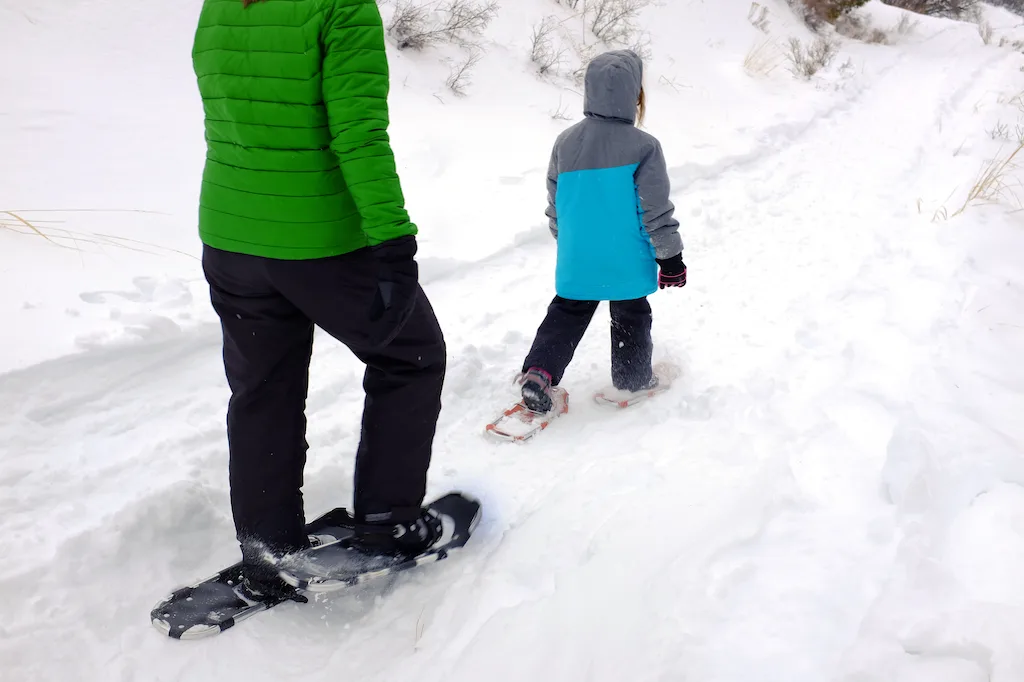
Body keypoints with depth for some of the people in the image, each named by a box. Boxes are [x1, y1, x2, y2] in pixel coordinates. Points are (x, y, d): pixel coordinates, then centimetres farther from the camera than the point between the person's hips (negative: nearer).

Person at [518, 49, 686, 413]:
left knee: (566, 312, 17)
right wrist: (671, 257, -2)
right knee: (631, 316, 16)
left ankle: (538, 373, 5)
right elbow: (656, 209, -13)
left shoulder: (565, 142, -2)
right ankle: (633, 378, 29)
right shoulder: (643, 146, -16)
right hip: (628, 262, -3)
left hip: (576, 260, 4)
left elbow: (555, 201, 9)